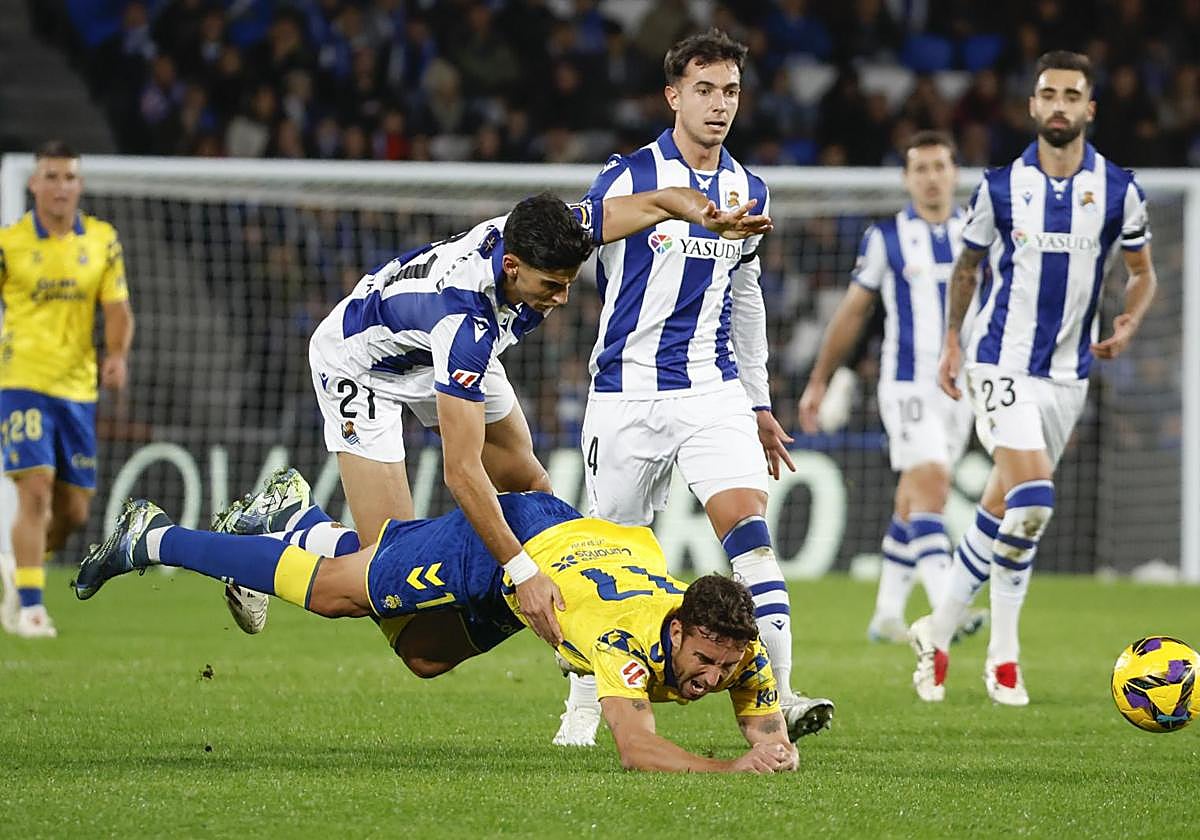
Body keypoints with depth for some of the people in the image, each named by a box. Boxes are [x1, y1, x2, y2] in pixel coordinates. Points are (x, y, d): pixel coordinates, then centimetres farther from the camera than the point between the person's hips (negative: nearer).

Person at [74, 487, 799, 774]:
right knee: (331, 594, 7)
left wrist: (777, 751, -40)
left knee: (423, 658, 27)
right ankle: (156, 539, 26)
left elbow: (770, 729, -18)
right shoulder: (633, 638, -44)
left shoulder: (743, 652, -27)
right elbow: (637, 748, -53)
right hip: (507, 538, -6)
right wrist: (732, 768, -62)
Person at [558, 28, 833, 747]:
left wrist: (760, 403, 22)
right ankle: (585, 703, 23)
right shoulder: (627, 179, -6)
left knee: (750, 526, -15)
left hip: (714, 391, 3)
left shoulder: (749, 192, 10)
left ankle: (778, 695, -20)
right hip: (627, 392, -3)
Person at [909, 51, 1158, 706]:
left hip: (1068, 372, 3)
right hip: (1003, 362, -3)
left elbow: (1142, 272, 10)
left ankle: (939, 633, 23)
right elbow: (966, 265, 13)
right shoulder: (1001, 185, -2)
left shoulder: (1117, 189, 0)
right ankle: (1003, 653, -6)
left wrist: (1129, 323, -9)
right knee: (1032, 501, -20)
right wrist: (951, 342, 9)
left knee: (1003, 509, 8)